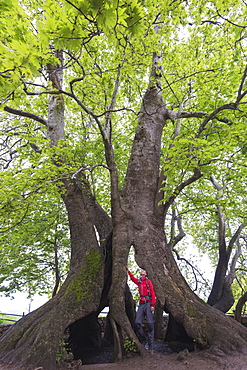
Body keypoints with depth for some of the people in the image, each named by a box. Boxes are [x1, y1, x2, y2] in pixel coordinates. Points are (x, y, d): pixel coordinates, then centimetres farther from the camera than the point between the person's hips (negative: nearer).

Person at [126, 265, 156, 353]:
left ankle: (151, 347, -3)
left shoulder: (148, 281, 4)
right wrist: (128, 270, 31)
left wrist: (152, 305, -10)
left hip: (148, 303, -5)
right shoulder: (139, 281, 17)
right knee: (137, 323, -6)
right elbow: (132, 278, 33)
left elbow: (153, 293, -2)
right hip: (141, 304, 5)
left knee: (150, 324, -7)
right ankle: (143, 338, 16)